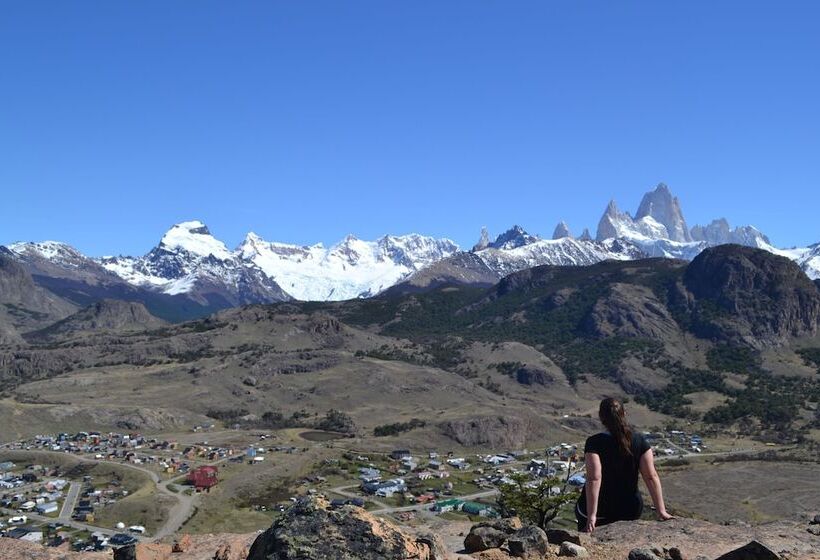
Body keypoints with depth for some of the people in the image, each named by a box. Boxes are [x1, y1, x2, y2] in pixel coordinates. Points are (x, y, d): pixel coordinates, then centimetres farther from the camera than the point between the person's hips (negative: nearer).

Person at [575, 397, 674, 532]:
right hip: (631, 513, 4)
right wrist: (661, 511, -4)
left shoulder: (594, 442, -14)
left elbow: (594, 479, -22)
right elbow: (651, 477, -7)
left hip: (601, 512, -4)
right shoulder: (639, 441, -3)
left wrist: (591, 516, -24)